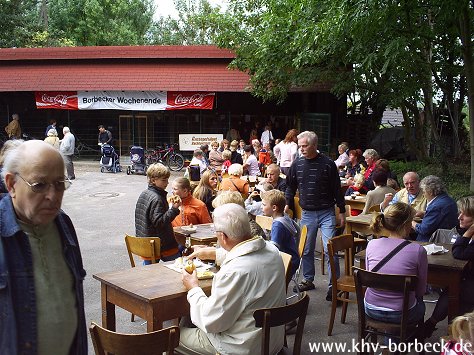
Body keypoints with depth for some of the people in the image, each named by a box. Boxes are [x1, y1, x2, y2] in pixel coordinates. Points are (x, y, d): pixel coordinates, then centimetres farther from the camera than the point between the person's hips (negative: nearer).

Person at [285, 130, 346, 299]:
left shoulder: (328, 164, -6)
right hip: (307, 214, 4)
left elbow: (337, 189, -1)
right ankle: (308, 280, 27)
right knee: (306, 250, 12)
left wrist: (342, 212, 1)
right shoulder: (297, 164, 3)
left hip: (327, 213, -4)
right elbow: (290, 187, 16)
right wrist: (287, 205, 7)